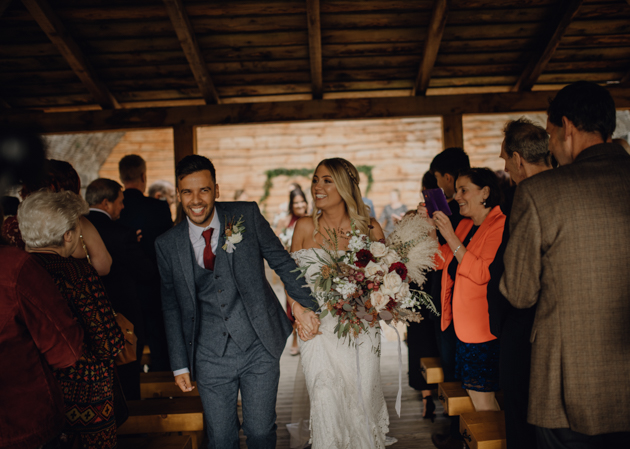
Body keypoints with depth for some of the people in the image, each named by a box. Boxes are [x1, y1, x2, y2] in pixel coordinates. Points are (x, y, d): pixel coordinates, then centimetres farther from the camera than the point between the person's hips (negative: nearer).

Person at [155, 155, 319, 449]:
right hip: (210, 357, 1)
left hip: (259, 349, -1)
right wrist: (180, 365, 7)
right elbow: (172, 307, 6)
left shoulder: (247, 215, -6)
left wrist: (305, 303, -6)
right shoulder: (167, 245, -1)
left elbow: (281, 260, 3)